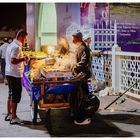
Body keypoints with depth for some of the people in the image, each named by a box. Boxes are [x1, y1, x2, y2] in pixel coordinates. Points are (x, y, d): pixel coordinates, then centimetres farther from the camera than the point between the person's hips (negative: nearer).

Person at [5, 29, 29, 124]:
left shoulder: (11, 45, 14)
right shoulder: (16, 47, -18)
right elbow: (13, 60, -27)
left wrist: (22, 59, 14)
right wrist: (24, 59, -17)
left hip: (9, 74, 10)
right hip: (15, 75, -10)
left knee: (11, 95, 18)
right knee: (16, 96, -4)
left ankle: (9, 114, 26)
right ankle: (14, 118, 2)